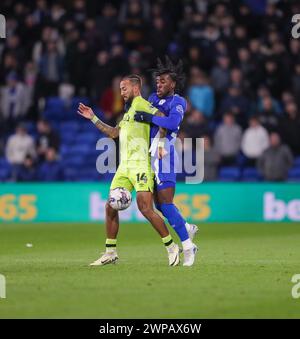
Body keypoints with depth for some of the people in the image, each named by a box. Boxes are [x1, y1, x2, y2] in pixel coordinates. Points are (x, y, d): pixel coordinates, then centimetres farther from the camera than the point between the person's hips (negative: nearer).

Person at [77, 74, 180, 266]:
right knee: (110, 207, 3)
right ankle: (110, 253, 11)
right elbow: (113, 133, 31)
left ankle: (171, 247, -5)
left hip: (141, 166, -9)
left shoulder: (140, 103, -3)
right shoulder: (128, 110, 24)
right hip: (124, 167, 9)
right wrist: (93, 119, 30)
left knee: (146, 208, -16)